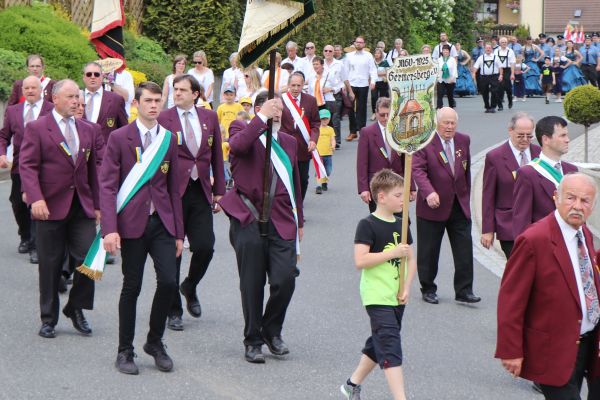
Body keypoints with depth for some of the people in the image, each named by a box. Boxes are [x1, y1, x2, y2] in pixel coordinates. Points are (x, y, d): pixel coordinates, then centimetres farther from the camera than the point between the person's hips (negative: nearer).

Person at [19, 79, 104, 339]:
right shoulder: (36, 128, -2)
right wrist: (35, 198, -22)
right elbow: (27, 166, -9)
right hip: (51, 207, -4)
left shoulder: (87, 130, 12)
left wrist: (97, 204, 14)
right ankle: (49, 319, 17)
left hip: (82, 206, 4)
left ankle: (75, 308, 15)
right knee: (50, 265, 4)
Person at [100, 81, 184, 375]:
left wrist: (179, 231, 11)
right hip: (132, 222, -3)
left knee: (169, 281, -7)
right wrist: (109, 229, -16)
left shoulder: (168, 139, 10)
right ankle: (125, 351, 16)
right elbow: (107, 185, -6)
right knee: (132, 286, 2)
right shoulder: (119, 138, -2)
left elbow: (173, 187, 14)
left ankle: (155, 342, 15)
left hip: (162, 221, 3)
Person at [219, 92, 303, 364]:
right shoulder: (243, 129, 3)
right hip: (249, 219, -4)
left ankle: (272, 331, 16)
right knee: (252, 284, 2)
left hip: (281, 221, 4)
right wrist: (262, 118, -22)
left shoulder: (289, 141, 19)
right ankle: (253, 341, 16)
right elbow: (237, 145, -23)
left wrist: (299, 220, 23)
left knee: (285, 279, -8)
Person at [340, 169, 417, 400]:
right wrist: (393, 253, -21)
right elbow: (360, 261, -20)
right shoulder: (368, 225, -12)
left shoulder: (401, 225, 10)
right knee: (390, 347, -13)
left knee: (379, 344, 17)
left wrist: (406, 288, 0)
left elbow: (411, 260, 14)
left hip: (397, 297, 8)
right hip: (377, 297, -8)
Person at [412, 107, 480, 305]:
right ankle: (428, 289, 20)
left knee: (464, 250, -2)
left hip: (459, 205, 4)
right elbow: (418, 169, -19)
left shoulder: (463, 141, 8)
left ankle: (464, 290, 4)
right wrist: (428, 192, -33)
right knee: (429, 251, 6)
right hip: (433, 206, -4)